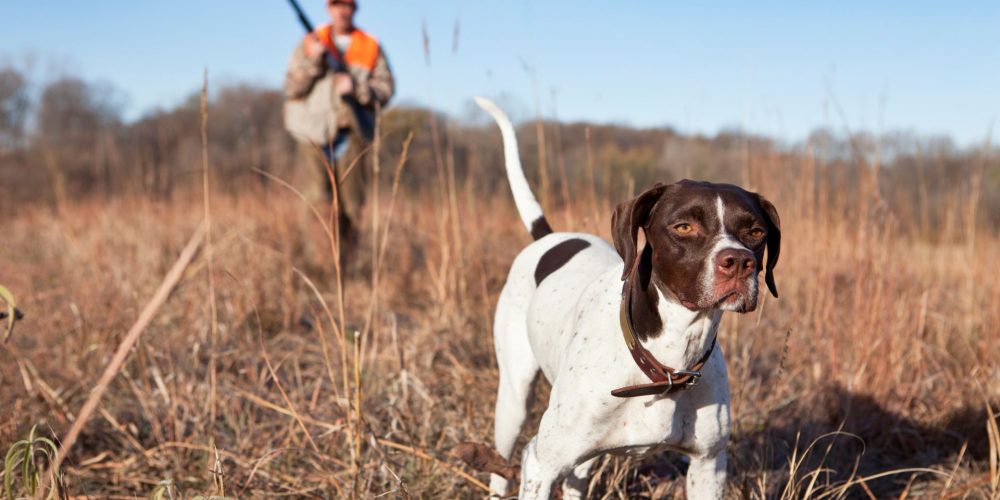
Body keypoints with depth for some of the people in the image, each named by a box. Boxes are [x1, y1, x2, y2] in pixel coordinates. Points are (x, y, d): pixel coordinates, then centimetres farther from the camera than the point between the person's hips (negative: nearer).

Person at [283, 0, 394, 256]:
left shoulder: (372, 48, 10)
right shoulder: (309, 44, 9)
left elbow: (386, 89, 4)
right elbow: (292, 88, 3)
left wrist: (356, 87, -12)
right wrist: (313, 61, -11)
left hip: (351, 134, 1)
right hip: (314, 132, -1)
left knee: (352, 204, 0)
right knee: (318, 200, -13)